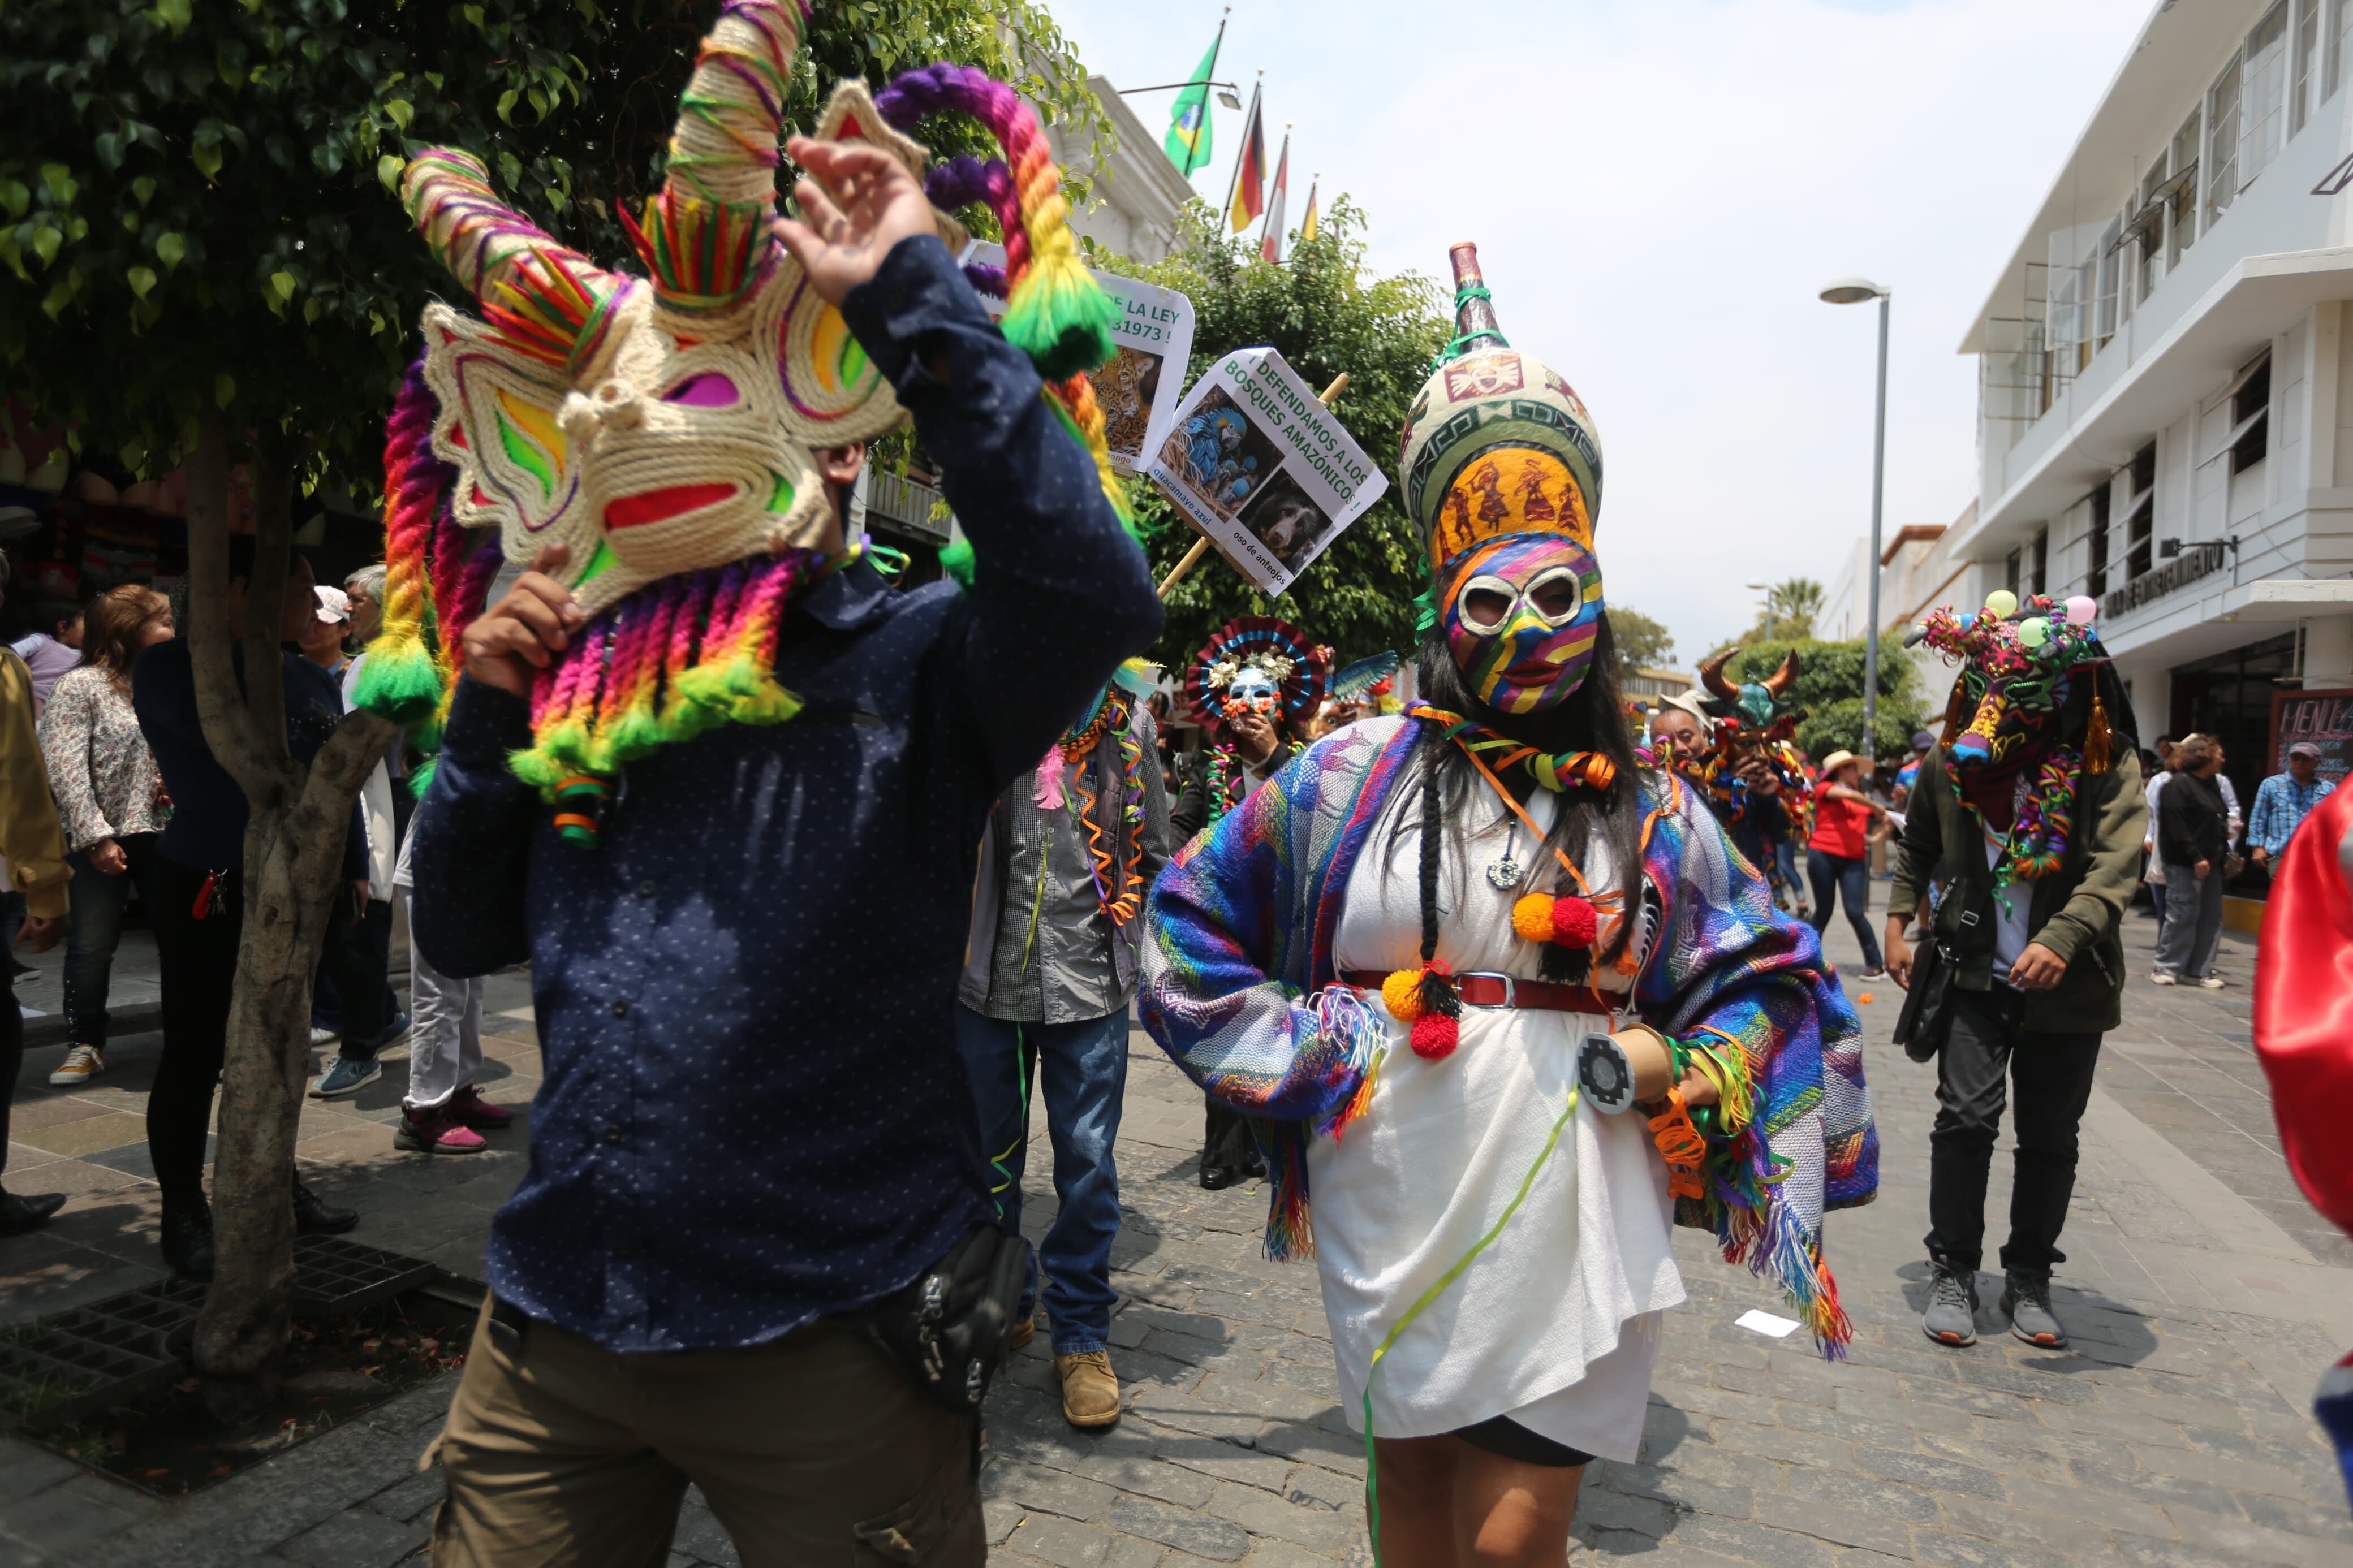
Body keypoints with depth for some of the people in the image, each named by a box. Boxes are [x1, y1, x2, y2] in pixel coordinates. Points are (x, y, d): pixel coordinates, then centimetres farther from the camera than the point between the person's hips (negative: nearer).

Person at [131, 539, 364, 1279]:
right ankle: (183, 1212, 15)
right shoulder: (170, 664, -8)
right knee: (195, 1053, 2)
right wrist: (257, 633, -20)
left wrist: (354, 869, 13)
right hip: (207, 890, -6)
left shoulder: (313, 679, 9)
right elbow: (225, 729, -28)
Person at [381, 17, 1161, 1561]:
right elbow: (462, 939, 12)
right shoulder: (579, 685, 6)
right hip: (554, 1329, 6)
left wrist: (914, 297, -25)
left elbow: (1091, 589, -32)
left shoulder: (909, 661, -11)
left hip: (829, 1339, -5)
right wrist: (485, 719, -3)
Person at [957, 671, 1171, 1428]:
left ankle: (1082, 1335, 22)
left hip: (1090, 977, 0)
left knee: (1088, 1158, 4)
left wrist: (1138, 945, 10)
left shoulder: (1125, 723, 4)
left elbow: (1154, 851, 13)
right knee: (988, 1152, 14)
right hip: (987, 976, 0)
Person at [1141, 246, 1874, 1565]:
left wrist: (1703, 1075, -4)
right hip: (1395, 1214, 0)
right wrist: (1312, 1054, -5)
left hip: (1573, 1225, 0)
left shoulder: (1651, 812, 4)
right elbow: (1187, 927, 1)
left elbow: (1772, 974, 14)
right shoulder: (1351, 779, -3)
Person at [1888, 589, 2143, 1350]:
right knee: (1967, 1117, -7)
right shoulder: (1960, 754, 1)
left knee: (2050, 1139, 9)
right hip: (1975, 974, 1)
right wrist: (1897, 924, 7)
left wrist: (2062, 940, -32)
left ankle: (2029, 1279, 26)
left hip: (2067, 983, 0)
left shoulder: (2108, 760, -6)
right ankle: (1953, 1272, 8)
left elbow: (2115, 865, -18)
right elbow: (1917, 845, 15)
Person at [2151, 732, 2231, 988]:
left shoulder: (2212, 784, 17)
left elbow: (2218, 820, 23)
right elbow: (2176, 827, -17)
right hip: (2184, 863, -9)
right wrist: (2196, 858, -20)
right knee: (2183, 915, -8)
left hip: (2210, 862, 9)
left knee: (2211, 917, 8)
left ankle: (2200, 970, 14)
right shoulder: (2178, 785, -11)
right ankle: (2166, 968, 2)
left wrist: (2223, 854, 14)